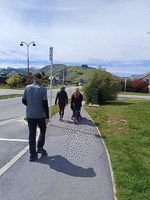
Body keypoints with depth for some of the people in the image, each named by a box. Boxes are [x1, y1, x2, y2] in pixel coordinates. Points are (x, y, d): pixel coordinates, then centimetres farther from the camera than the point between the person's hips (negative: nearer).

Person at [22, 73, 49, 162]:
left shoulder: (27, 88, 1)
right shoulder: (43, 89, -10)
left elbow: (24, 101, 5)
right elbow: (45, 104, -14)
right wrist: (47, 117, -9)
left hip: (30, 114, 3)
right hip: (40, 114, -3)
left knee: (32, 133, 9)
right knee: (43, 129, 20)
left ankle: (32, 154, 14)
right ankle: (40, 147, 13)